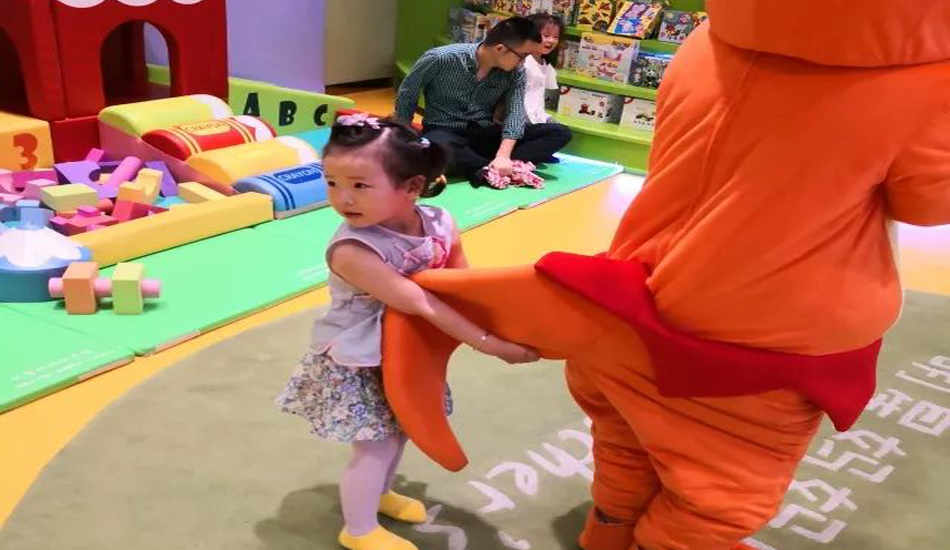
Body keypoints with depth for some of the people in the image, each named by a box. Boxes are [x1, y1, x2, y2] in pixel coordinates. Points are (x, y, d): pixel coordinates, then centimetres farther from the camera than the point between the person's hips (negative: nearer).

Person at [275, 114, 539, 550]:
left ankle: (379, 494, 52)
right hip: (357, 364, -6)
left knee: (398, 431, 23)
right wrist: (492, 346, -32)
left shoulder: (440, 225, -16)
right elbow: (423, 306, -35)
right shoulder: (352, 251, -34)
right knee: (377, 444, 6)